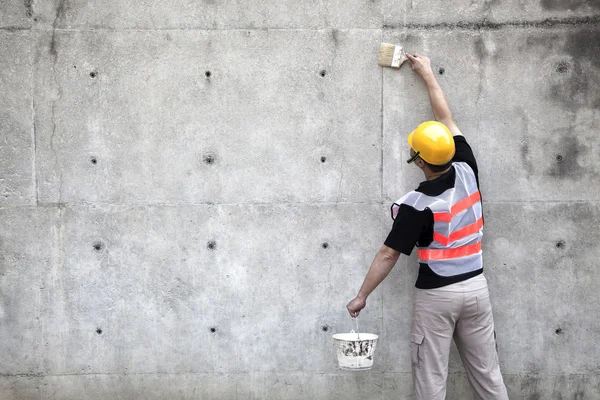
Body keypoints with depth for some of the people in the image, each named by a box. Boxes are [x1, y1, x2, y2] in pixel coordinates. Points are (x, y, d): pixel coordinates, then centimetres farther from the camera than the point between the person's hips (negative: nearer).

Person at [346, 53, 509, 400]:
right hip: (475, 286, 5)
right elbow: (446, 119, 10)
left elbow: (389, 255, -14)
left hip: (436, 294, -5)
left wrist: (362, 296, -5)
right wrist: (427, 73, 21)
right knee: (487, 370, 11)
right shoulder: (467, 171, -4)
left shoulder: (417, 204, -17)